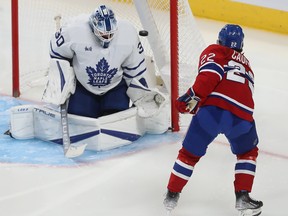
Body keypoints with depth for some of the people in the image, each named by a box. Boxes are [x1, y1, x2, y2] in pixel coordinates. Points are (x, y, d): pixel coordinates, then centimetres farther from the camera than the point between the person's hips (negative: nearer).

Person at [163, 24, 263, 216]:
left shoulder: (214, 51, 19)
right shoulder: (246, 64, 35)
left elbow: (211, 73, -2)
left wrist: (194, 96, -8)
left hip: (213, 109, -3)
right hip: (242, 116, 3)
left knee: (190, 153, 17)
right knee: (248, 153, 29)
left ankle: (172, 195, 23)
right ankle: (243, 197, 17)